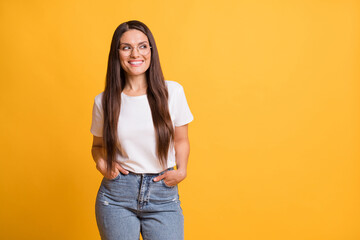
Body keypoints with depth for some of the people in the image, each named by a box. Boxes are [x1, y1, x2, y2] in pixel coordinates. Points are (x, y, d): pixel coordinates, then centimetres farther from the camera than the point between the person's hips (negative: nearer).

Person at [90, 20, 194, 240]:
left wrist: (181, 170, -7)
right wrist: (101, 163, -7)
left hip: (163, 197, 0)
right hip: (117, 197, 1)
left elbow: (181, 140, 8)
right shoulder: (103, 101, 0)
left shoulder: (173, 92, -2)